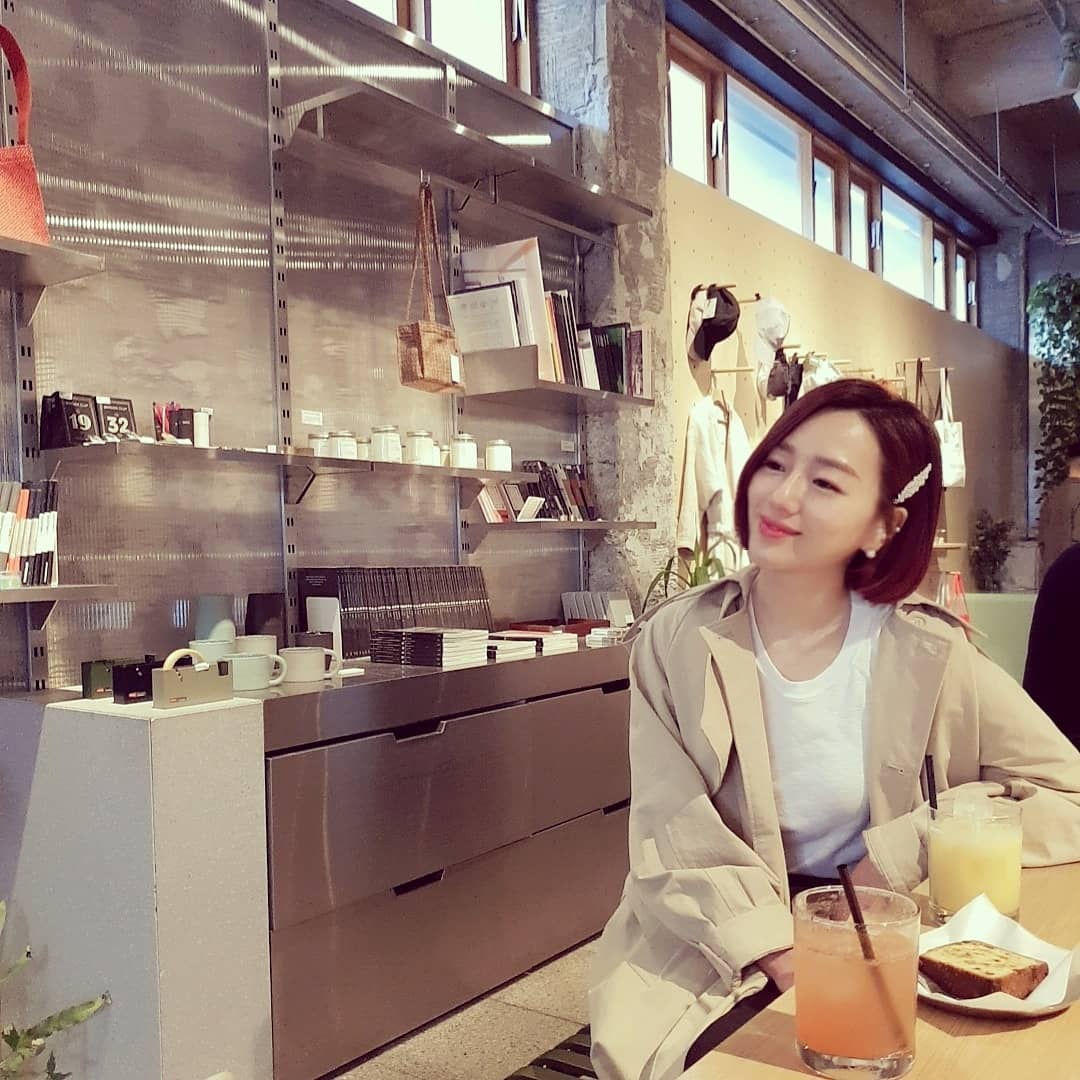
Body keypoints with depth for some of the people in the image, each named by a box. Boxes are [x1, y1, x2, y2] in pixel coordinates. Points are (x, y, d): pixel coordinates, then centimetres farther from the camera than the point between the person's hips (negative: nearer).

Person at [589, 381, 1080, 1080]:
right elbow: (675, 849, -12)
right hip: (714, 960, -1)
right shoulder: (677, 643, -9)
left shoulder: (929, 656, -9)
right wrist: (790, 965, -26)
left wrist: (897, 858, -15)